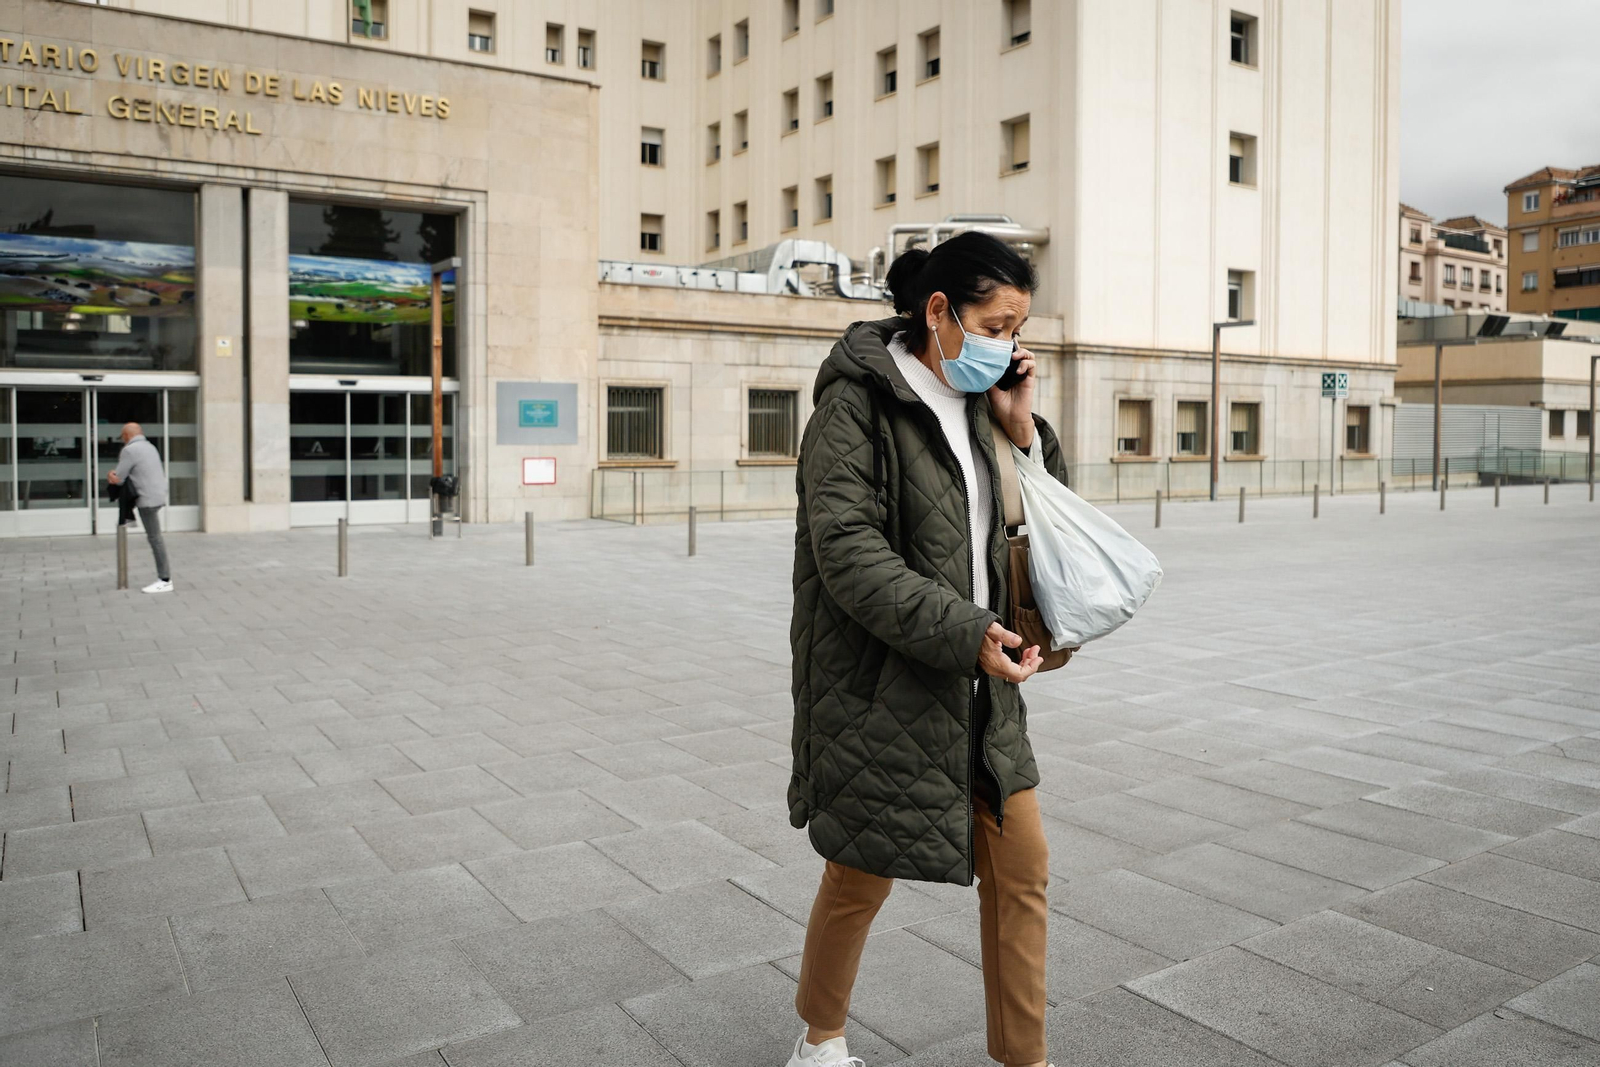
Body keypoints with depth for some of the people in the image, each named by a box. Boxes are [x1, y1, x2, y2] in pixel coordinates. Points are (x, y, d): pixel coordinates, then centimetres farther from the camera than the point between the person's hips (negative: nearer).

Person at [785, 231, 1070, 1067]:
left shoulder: (972, 404, 9)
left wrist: (1022, 427, 0)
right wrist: (965, 633, -26)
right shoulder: (857, 403, -13)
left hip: (979, 688, 7)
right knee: (863, 876, 9)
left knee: (1022, 868, 10)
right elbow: (849, 552, -22)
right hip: (883, 688, -7)